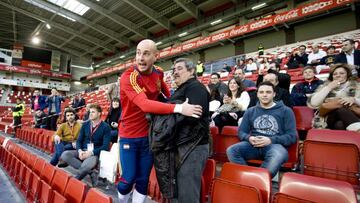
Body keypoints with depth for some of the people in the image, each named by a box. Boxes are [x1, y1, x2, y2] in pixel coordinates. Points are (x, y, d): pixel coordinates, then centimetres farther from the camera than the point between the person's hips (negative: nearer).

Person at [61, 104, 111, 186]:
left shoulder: (106, 127, -7)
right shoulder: (85, 124, 10)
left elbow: (105, 146, -12)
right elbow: (79, 140, 10)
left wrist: (91, 153, -21)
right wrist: (80, 151, -11)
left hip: (95, 153, -6)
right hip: (83, 151, 6)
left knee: (87, 165, -37)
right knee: (65, 155, -20)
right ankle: (90, 172, -19)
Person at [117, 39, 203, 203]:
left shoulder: (158, 73, -2)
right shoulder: (128, 77, -20)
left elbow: (165, 91, 20)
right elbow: (145, 104, -36)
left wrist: (173, 100, 3)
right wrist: (178, 108, -42)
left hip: (150, 135, 4)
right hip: (130, 135, -4)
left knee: (143, 179, 12)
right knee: (128, 178, 5)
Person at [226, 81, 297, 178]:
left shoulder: (285, 111, 10)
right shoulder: (250, 111, 19)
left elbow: (292, 136, 2)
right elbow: (241, 131, 15)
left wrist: (271, 140, -14)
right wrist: (249, 138, -9)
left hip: (275, 145, -2)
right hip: (254, 145, 2)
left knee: (278, 155, -39)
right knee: (231, 150, -28)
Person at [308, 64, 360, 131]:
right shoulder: (325, 86, 19)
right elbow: (313, 103, 0)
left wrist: (353, 99, -14)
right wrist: (329, 87, 0)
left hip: (352, 117, 1)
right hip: (330, 118, 0)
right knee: (339, 108, -35)